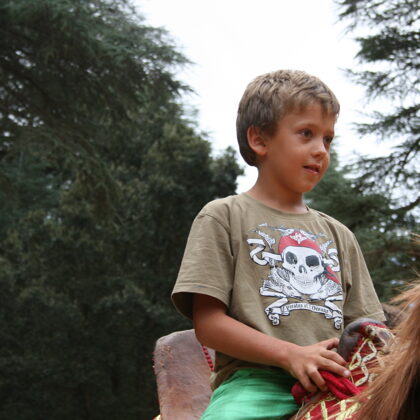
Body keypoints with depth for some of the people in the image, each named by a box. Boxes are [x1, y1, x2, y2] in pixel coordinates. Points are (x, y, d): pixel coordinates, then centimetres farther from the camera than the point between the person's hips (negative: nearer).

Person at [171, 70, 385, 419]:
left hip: (333, 387, 4)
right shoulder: (224, 217, 9)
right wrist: (290, 355, -14)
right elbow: (208, 324, -1)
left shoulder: (338, 235, 25)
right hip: (255, 380, -4)